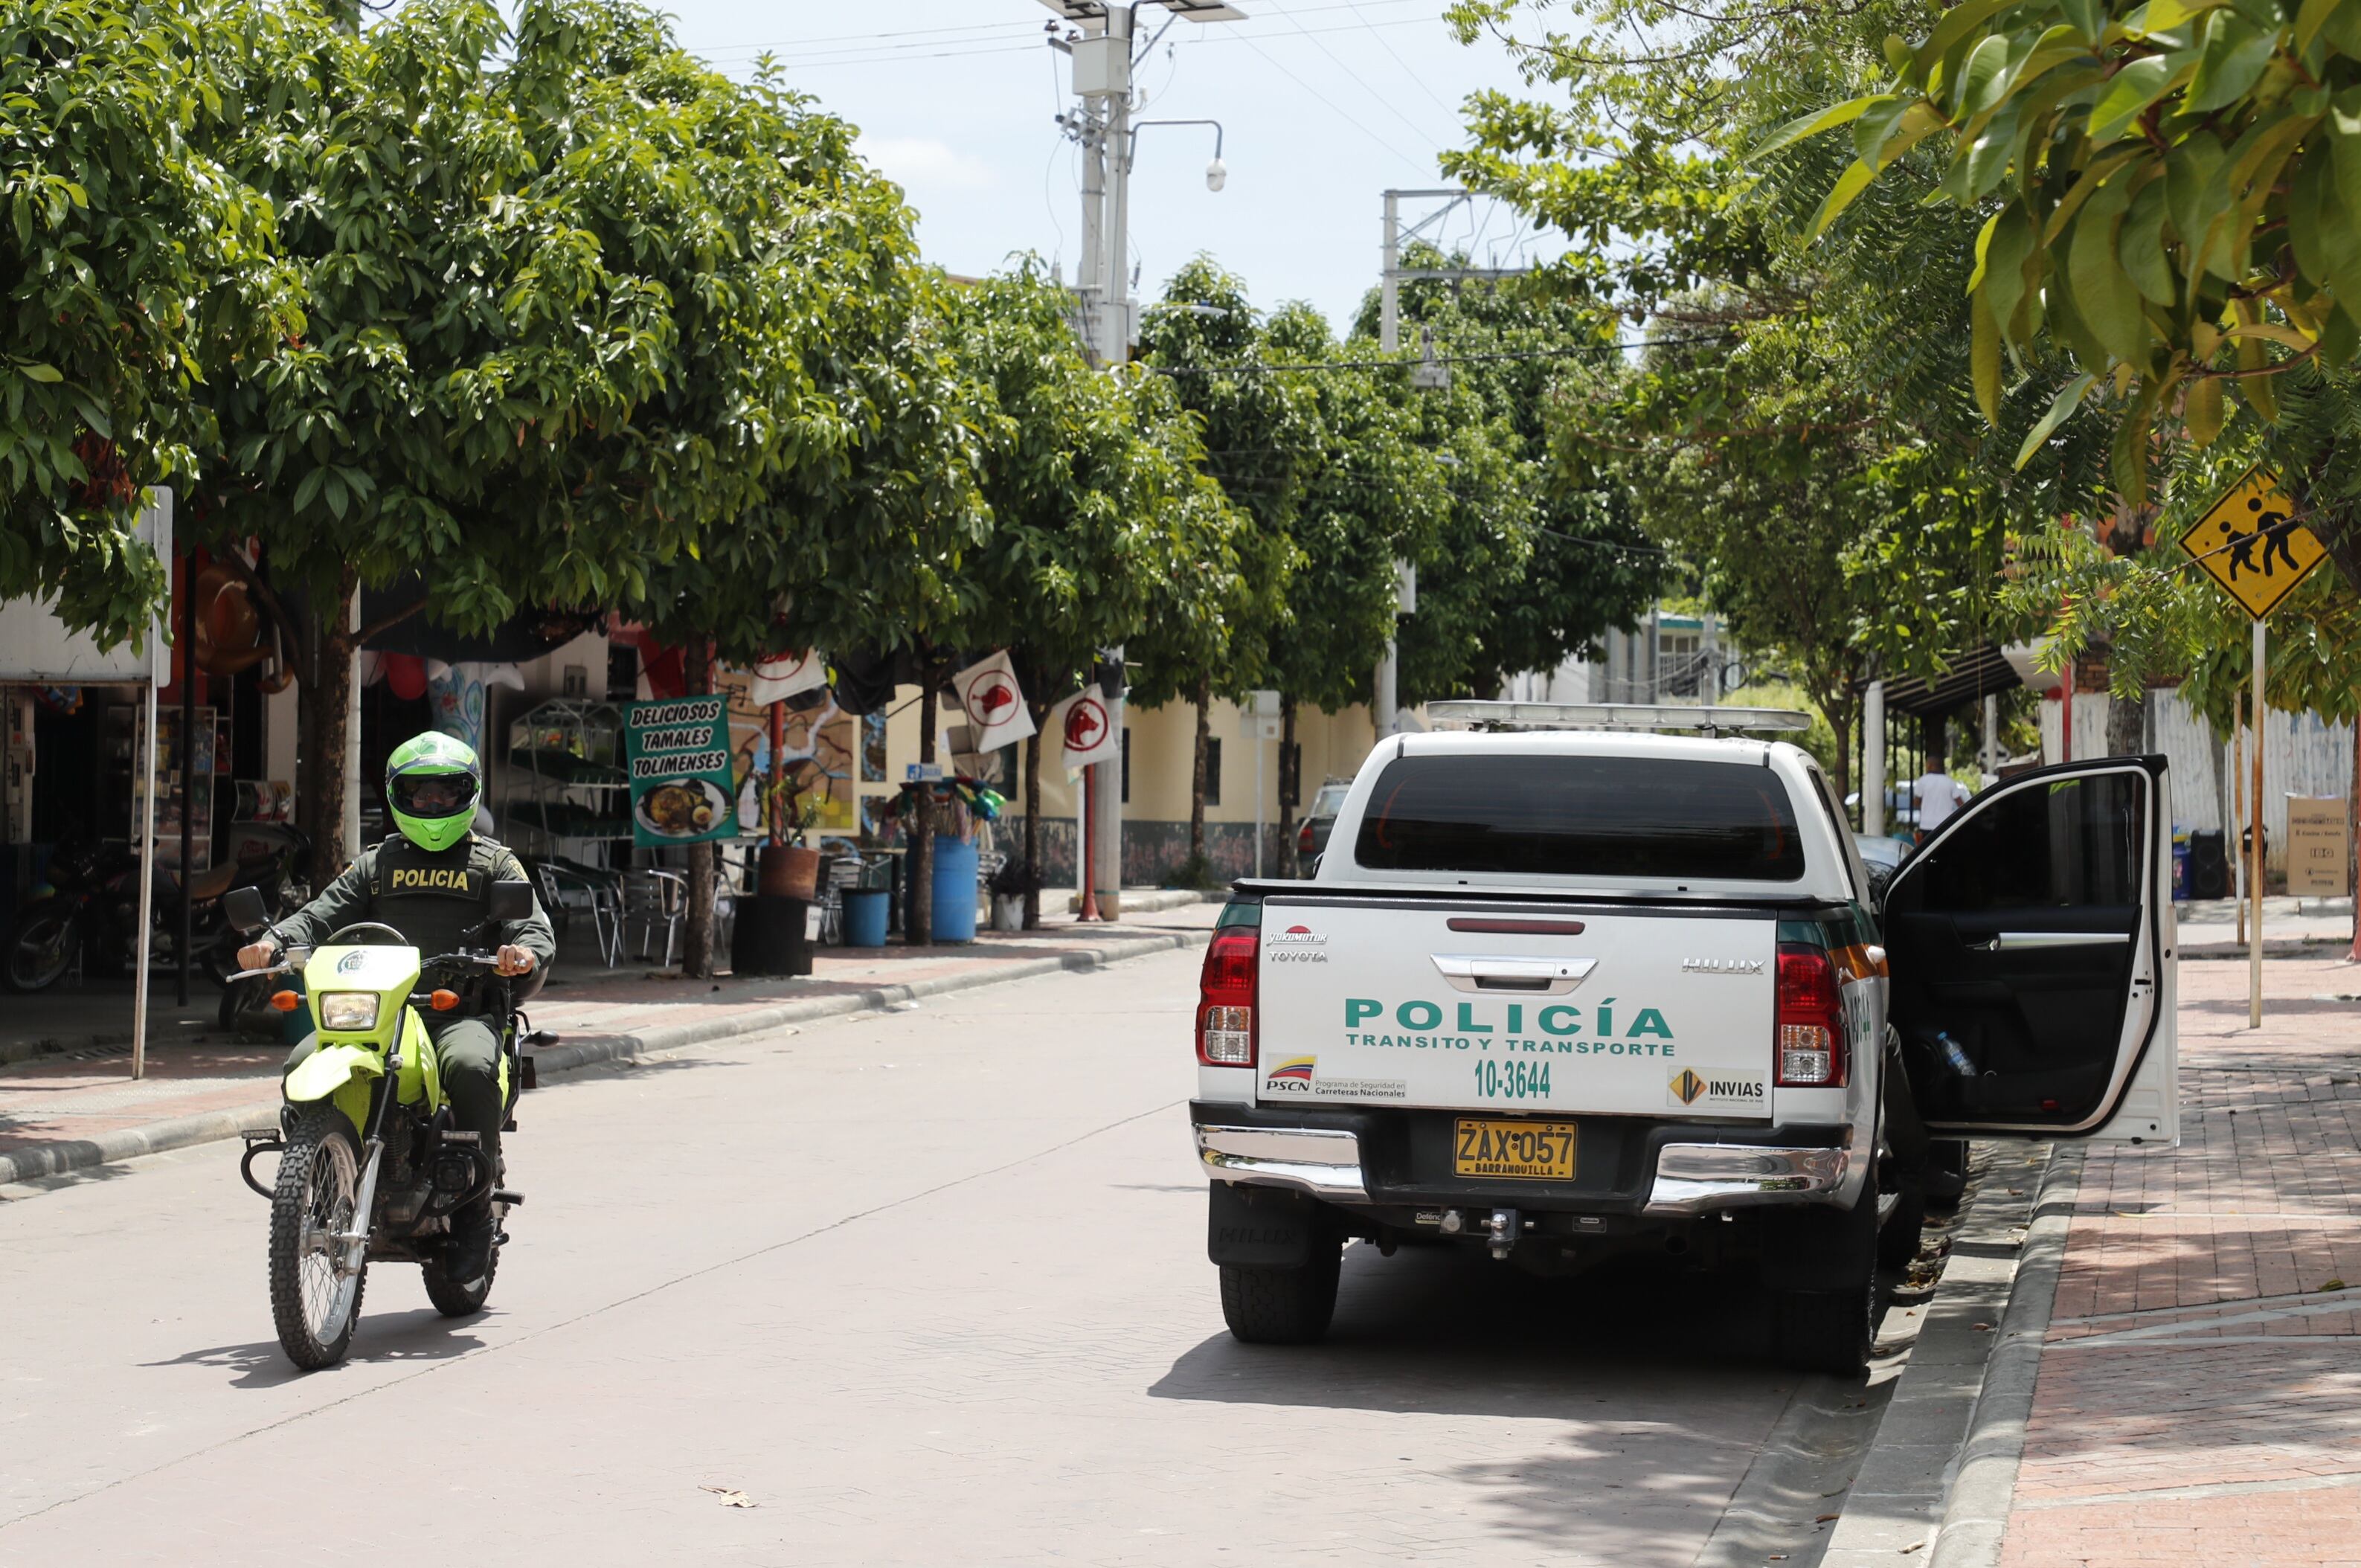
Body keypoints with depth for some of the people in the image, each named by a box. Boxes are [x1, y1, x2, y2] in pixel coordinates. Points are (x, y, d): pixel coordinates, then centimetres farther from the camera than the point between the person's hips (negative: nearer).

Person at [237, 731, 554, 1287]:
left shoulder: (493, 862, 16)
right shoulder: (377, 864, 24)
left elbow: (534, 928, 2)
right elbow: (324, 914, 11)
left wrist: (526, 954, -23)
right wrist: (273, 942, -10)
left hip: (464, 1009, -3)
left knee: (471, 1067, -36)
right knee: (303, 1068, -22)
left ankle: (474, 1209, -21)